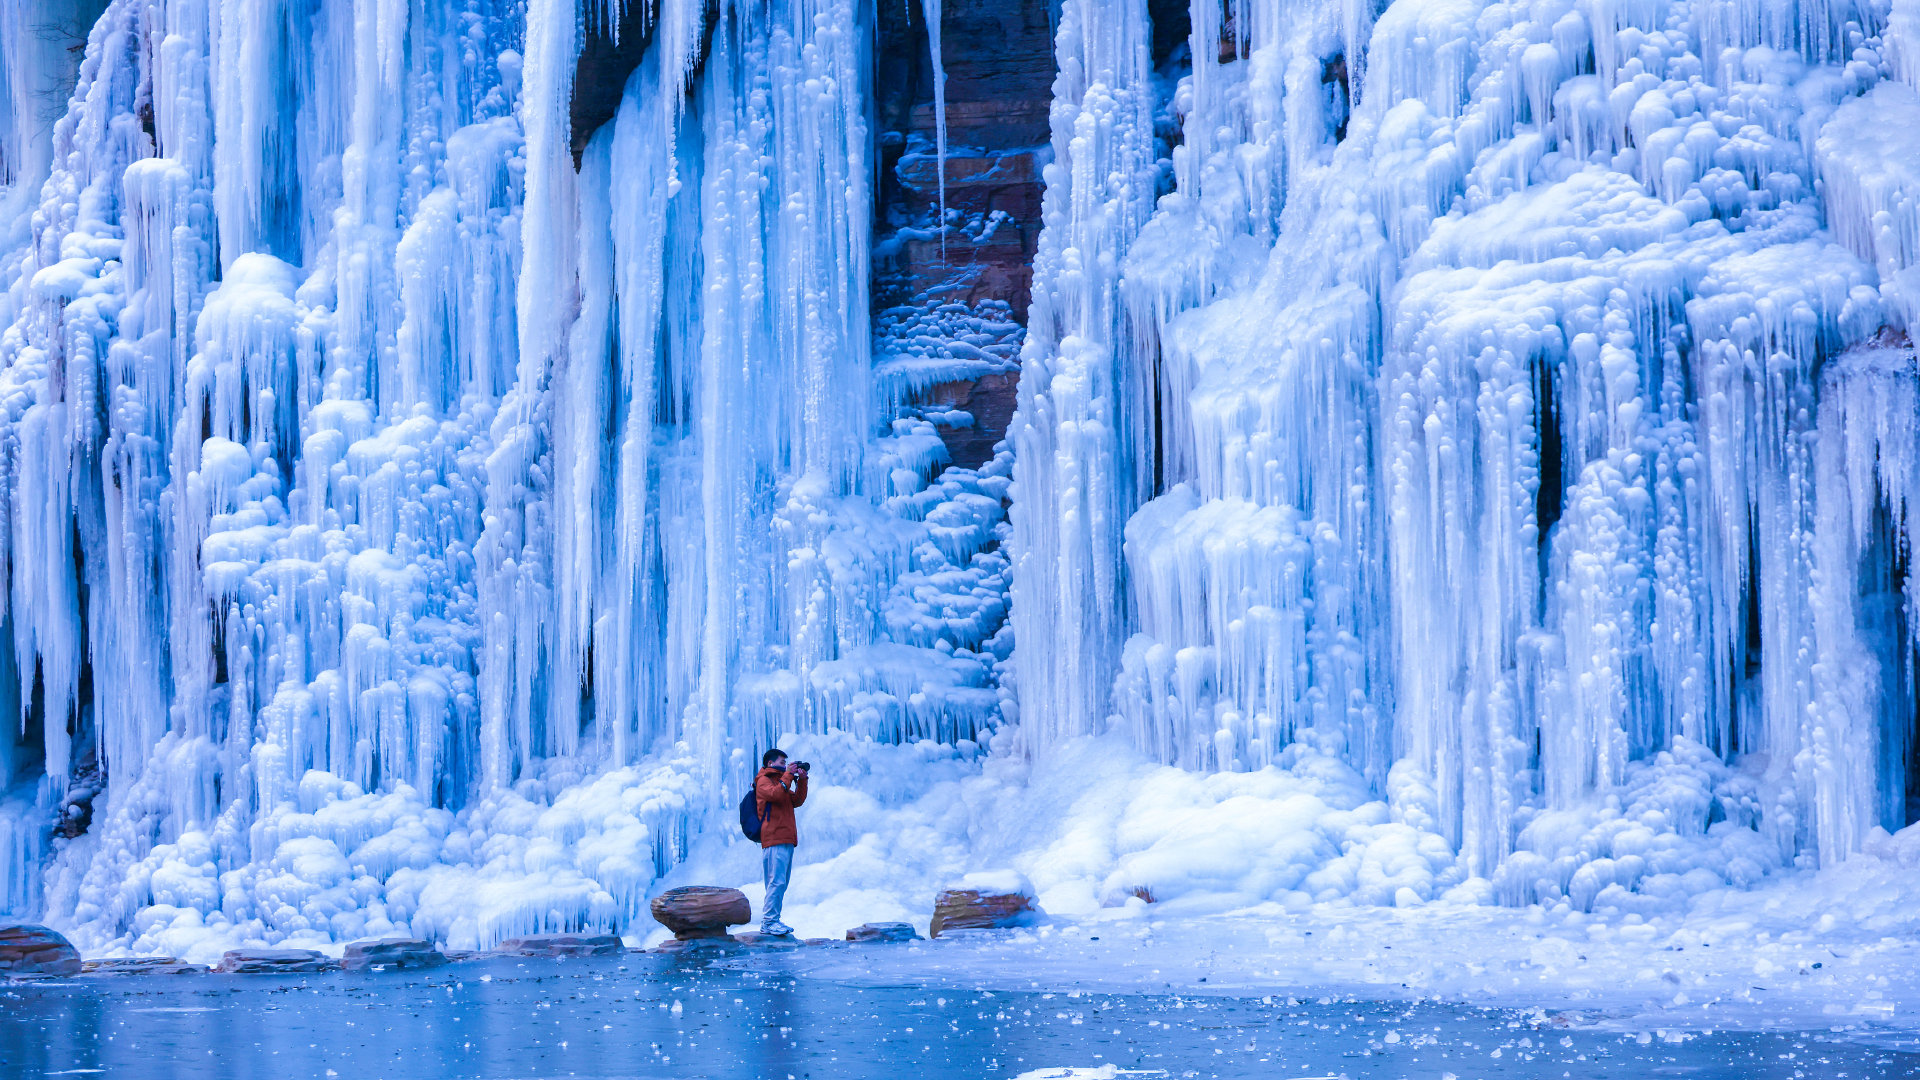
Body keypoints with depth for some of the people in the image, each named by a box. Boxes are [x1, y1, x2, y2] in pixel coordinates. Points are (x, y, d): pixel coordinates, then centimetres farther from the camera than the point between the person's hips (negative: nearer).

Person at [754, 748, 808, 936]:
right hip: (774, 839, -10)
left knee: (781, 883, 8)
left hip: (786, 839, 10)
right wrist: (788, 775, -10)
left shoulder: (779, 781, 27)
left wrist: (802, 779, 10)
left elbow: (797, 800, 20)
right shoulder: (763, 781, 0)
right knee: (777, 881, -15)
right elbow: (776, 794, -19)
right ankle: (768, 922, -16)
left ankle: (772, 921, 10)